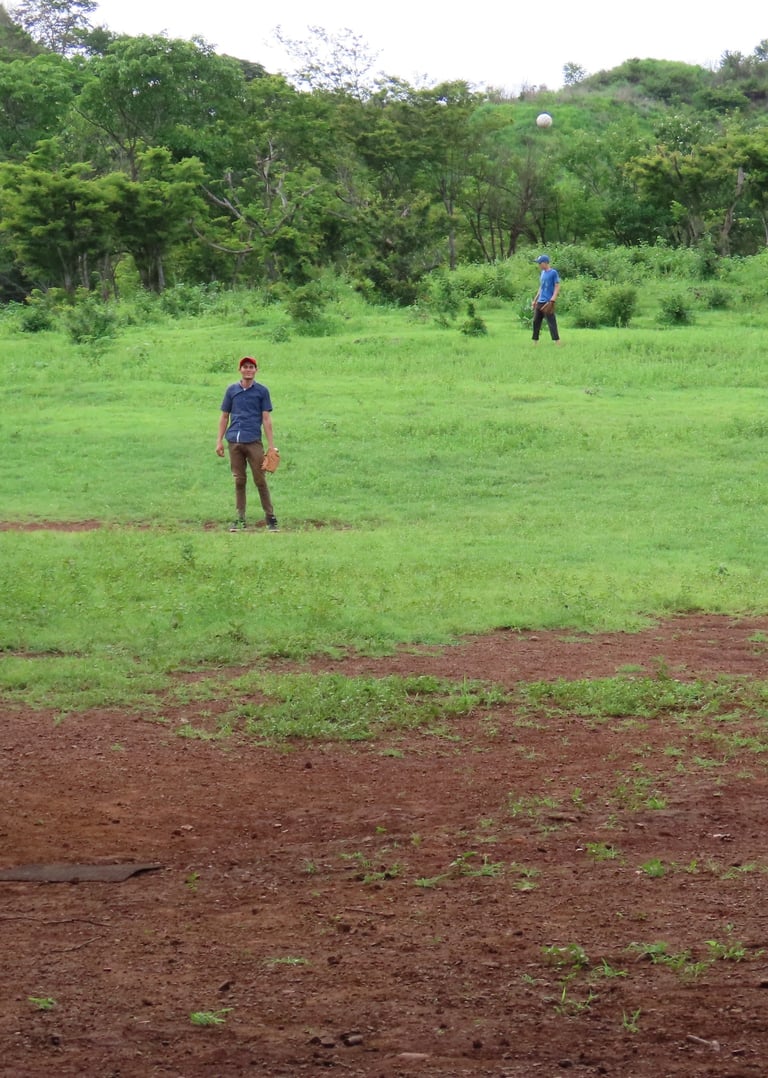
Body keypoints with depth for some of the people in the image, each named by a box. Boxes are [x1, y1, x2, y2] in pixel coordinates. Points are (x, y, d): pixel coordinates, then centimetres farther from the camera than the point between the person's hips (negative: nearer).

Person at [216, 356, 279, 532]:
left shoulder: (262, 391, 6)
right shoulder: (232, 390, 11)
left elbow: (266, 419, 3)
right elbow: (224, 417, 15)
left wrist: (271, 445, -2)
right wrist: (220, 441, 9)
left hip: (254, 442, -2)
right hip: (234, 442, 2)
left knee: (260, 480, -3)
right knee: (239, 481, 5)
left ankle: (270, 517, 1)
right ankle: (240, 519, 10)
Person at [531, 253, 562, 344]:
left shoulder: (553, 272, -7)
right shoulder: (543, 272, 16)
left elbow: (557, 287, -10)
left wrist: (552, 300, -18)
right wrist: (535, 300, 22)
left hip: (548, 302, -8)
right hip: (540, 302, 8)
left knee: (551, 322, -11)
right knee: (536, 321, 8)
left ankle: (557, 342, -12)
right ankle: (536, 342, 14)